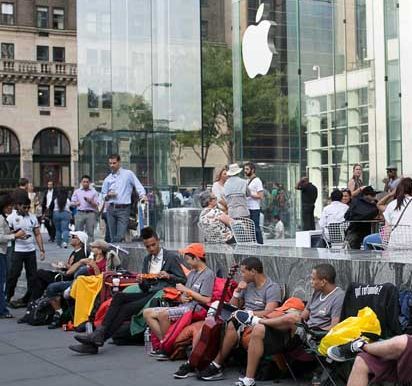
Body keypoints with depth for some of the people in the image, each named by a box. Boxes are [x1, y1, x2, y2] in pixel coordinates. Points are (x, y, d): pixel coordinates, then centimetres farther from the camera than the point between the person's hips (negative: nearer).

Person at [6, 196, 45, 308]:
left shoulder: (32, 217, 9)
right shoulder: (11, 217, -3)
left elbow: (38, 234, 10)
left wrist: (42, 250, 4)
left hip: (31, 250, 4)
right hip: (17, 251, -4)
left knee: (32, 276, 5)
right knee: (13, 275, -1)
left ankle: (29, 299, 14)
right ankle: (7, 298, 13)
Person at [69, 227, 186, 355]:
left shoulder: (172, 257, 1)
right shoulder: (147, 259, 21)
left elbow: (183, 281, -1)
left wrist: (168, 276, -19)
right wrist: (141, 282, -3)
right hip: (149, 293, 7)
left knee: (127, 308, -24)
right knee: (119, 296, -18)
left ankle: (95, 343, -26)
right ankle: (99, 334, -28)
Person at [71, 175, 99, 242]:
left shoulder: (94, 192, 12)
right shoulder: (77, 191, 17)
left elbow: (96, 205, 7)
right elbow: (72, 203, 14)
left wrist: (90, 201, -12)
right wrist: (76, 203, -8)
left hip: (90, 214, -1)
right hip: (80, 213, 1)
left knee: (90, 232, -3)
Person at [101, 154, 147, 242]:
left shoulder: (128, 174, 4)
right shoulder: (108, 179, 14)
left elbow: (138, 186, -2)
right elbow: (103, 195, 20)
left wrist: (143, 195, -19)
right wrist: (108, 195, -3)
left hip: (123, 209, -4)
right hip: (111, 208, 4)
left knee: (120, 236, -14)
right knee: (113, 237, 5)